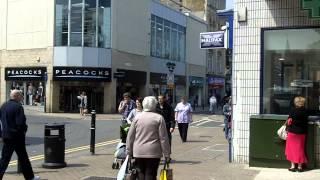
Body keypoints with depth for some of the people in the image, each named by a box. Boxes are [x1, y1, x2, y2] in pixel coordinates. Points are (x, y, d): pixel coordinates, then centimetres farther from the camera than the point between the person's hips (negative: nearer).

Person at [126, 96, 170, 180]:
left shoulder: (137, 117, 4)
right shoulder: (159, 118, -4)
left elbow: (130, 136, 6)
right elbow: (163, 138, -5)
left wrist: (129, 151, 15)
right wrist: (166, 153, 1)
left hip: (138, 152, 3)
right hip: (153, 152, -2)